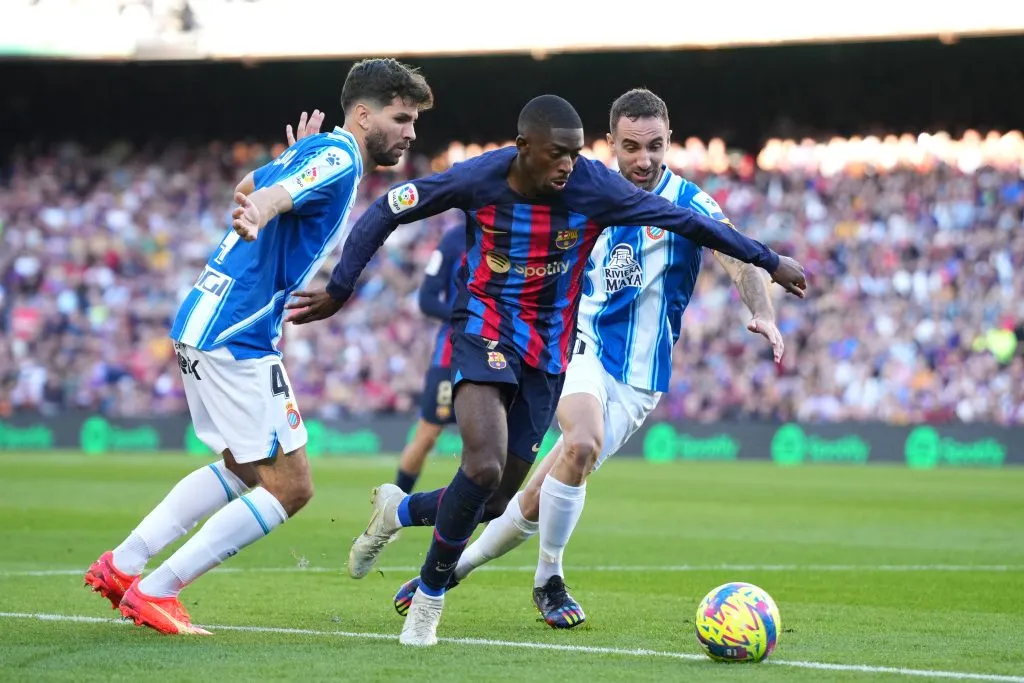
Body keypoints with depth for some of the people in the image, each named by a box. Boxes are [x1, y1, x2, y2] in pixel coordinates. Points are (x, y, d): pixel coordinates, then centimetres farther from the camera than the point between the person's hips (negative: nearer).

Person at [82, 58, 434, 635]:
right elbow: (271, 195, -35)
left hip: (206, 324, 10)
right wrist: (257, 216, -54)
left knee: (245, 470, 24)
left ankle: (121, 565, 22)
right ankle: (154, 593, -3)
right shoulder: (339, 159, -13)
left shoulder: (315, 150, 16)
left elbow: (247, 186, 32)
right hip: (235, 336, -10)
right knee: (290, 487, -5)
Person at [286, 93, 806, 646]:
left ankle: (398, 510, 36)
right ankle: (430, 596, -4)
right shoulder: (477, 179, -16)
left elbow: (687, 220, -5)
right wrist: (338, 291, 0)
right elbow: (385, 213, -3)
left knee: (492, 504, 4)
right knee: (485, 467, -26)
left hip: (547, 352, 3)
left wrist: (769, 261, 1)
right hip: (484, 333, -3)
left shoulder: (595, 188, -14)